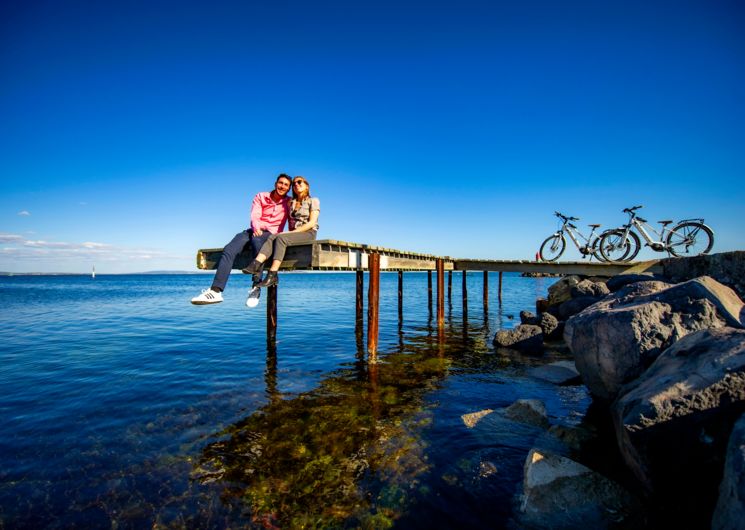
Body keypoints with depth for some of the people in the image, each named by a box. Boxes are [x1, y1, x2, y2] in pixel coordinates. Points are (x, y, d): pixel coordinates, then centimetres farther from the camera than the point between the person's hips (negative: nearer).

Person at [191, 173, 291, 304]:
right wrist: (256, 228, -23)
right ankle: (215, 291, -29)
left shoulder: (288, 202, 10)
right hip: (255, 231, 3)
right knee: (229, 250, -21)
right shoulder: (260, 196, 12)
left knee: (256, 240, -39)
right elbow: (255, 216, -1)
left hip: (271, 233, -3)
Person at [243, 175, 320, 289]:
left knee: (281, 237, -31)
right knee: (272, 237, -24)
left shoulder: (313, 201, 6)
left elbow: (311, 223, -7)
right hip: (293, 233, 5)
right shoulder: (291, 203, 24)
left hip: (309, 233, -5)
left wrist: (293, 232, -14)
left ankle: (272, 275, -40)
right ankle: (256, 264, -44)